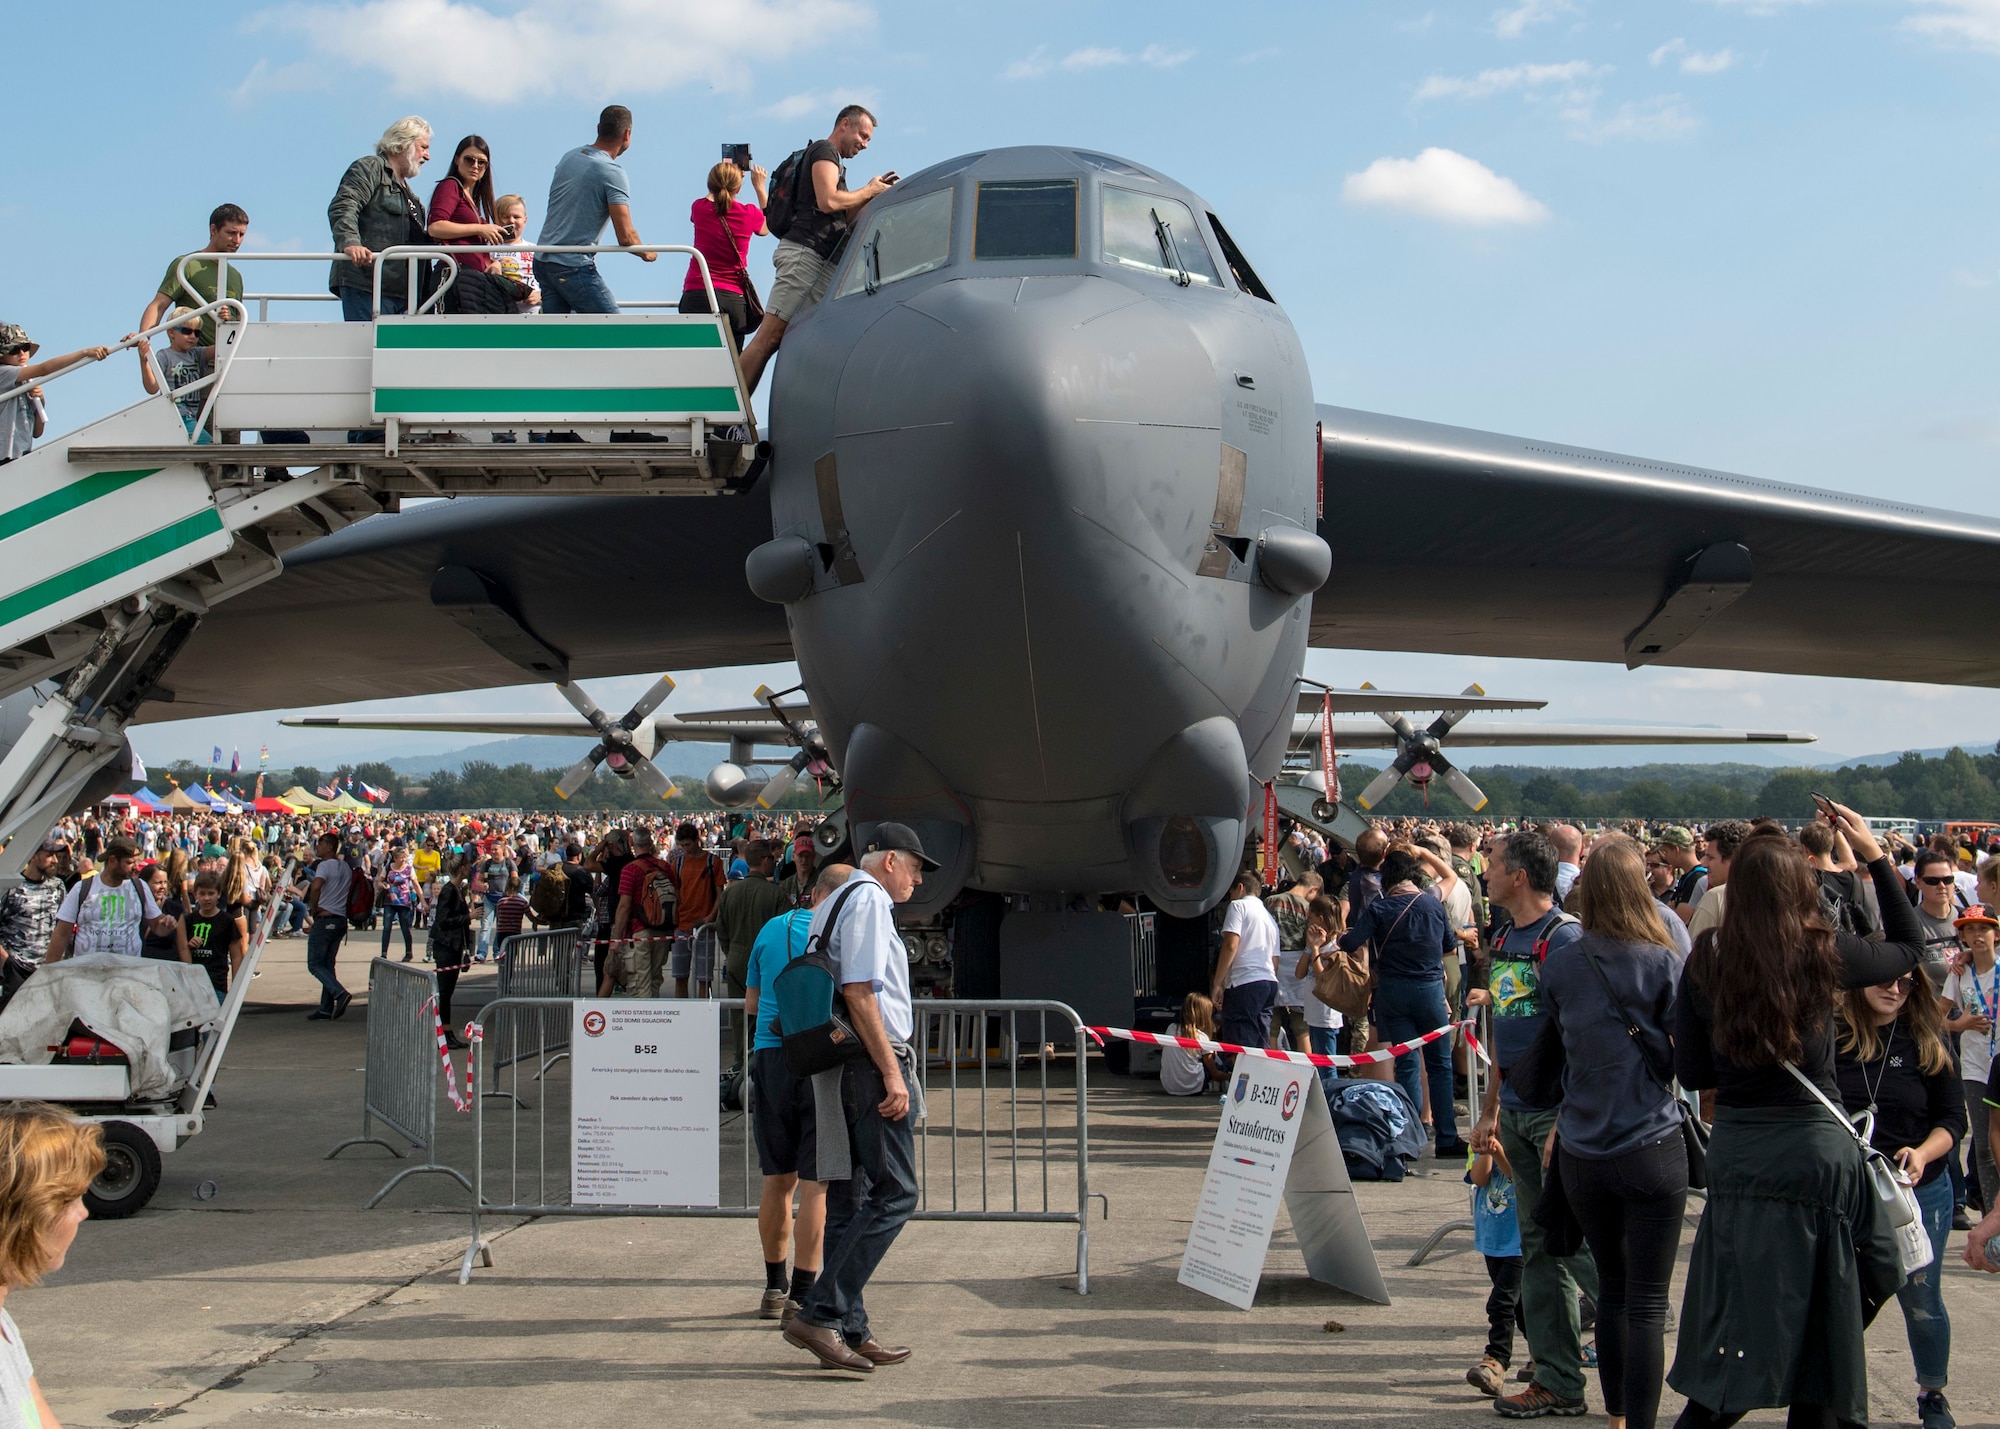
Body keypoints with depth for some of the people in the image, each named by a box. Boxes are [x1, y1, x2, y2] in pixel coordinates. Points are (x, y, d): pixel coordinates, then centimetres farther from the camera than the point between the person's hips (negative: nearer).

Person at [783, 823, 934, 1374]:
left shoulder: (831, 904, 22)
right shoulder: (869, 900, -8)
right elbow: (859, 994, -17)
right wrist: (892, 1073, -18)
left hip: (838, 1066, 10)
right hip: (871, 1062, -10)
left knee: (848, 1198, 11)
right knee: (895, 1193, -9)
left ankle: (850, 1329, 15)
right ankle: (819, 1314, -13)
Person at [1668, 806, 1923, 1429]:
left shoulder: (1705, 960, -3)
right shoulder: (1821, 954, -8)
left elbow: (1691, 1072, 3)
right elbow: (1910, 945, 12)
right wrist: (1876, 856, 16)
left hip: (1734, 1152, 2)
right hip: (1816, 1150, -2)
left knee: (1734, 1344, 8)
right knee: (1818, 1335, 10)